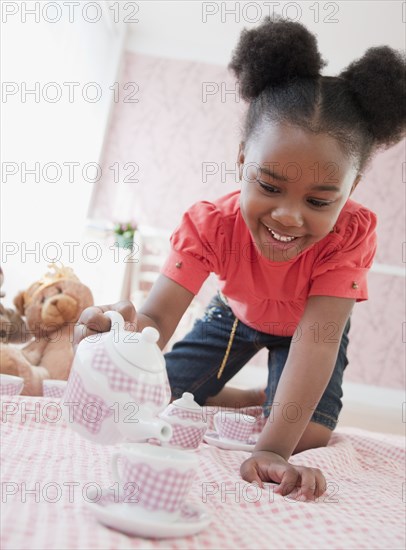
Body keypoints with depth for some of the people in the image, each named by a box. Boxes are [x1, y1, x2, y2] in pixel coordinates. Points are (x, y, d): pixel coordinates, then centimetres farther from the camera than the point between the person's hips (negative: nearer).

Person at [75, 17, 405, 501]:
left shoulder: (352, 233, -37)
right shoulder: (210, 223, -34)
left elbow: (317, 339, -45)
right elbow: (159, 318, -41)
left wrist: (273, 449, -54)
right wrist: (127, 330, -67)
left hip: (302, 329, -1)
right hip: (236, 317, 2)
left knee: (308, 436, -22)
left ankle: (279, 405, 15)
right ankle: (260, 401, 18)